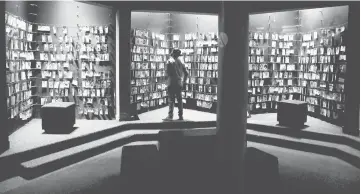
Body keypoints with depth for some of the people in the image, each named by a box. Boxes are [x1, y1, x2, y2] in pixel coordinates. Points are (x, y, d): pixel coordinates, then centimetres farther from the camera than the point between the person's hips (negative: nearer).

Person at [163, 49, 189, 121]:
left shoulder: (169, 61, -4)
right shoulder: (181, 62, 9)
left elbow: (167, 72, -10)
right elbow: (186, 73, 11)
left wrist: (167, 77, 8)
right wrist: (184, 81, 18)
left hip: (171, 83, -4)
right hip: (179, 83, 4)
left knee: (171, 100, -5)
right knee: (179, 100, 9)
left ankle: (170, 116, -8)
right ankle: (181, 116, 12)